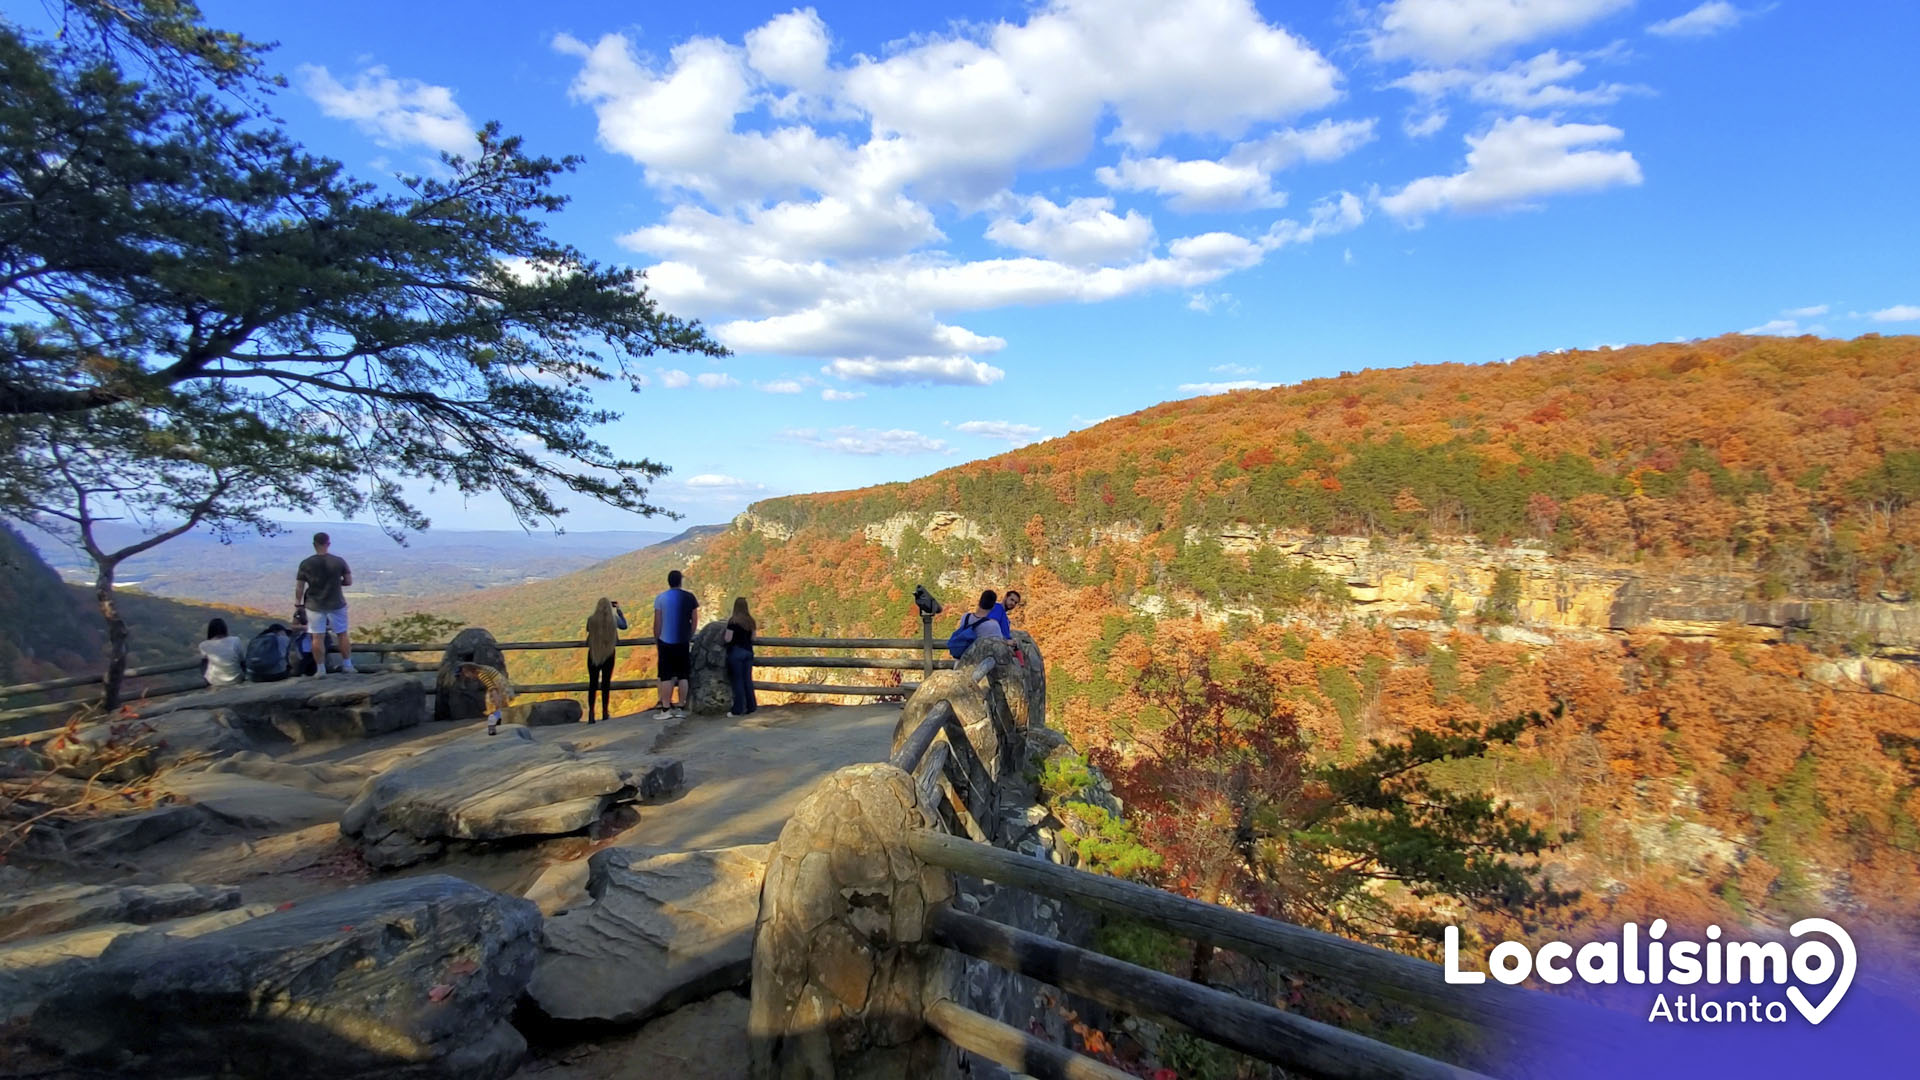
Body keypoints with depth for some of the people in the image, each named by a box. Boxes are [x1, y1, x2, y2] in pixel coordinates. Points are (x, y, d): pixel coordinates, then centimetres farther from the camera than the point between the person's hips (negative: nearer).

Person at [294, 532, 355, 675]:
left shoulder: (306, 564, -5)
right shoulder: (339, 561, -6)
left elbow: (299, 587, -2)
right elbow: (349, 581, -3)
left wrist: (298, 605, 6)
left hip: (314, 605, 0)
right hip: (336, 604, 0)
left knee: (318, 637, 4)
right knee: (342, 634, 11)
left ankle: (320, 669, 8)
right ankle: (347, 665, 17)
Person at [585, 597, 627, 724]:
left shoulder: (591, 619, -11)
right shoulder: (614, 619, -10)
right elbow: (624, 625, 11)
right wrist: (619, 610, 20)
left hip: (593, 655, 0)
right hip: (609, 655, 0)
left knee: (592, 683, 7)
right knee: (606, 683, 11)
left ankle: (591, 714, 3)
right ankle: (605, 712, 19)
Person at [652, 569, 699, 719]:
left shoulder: (660, 598, -4)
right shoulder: (689, 597, 0)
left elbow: (657, 622, -3)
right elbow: (694, 620, 3)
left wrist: (656, 640, 7)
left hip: (666, 641, -2)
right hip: (683, 642, 2)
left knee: (666, 676, 1)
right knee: (683, 676, 7)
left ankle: (665, 709, 0)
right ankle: (681, 708, 8)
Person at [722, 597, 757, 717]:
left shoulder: (733, 620, -11)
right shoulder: (751, 621, 6)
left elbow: (728, 639, -12)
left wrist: (723, 633, 7)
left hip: (736, 652, -5)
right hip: (748, 652, 5)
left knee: (737, 680, -1)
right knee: (747, 679, 11)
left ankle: (738, 709, 2)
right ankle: (750, 706, 14)